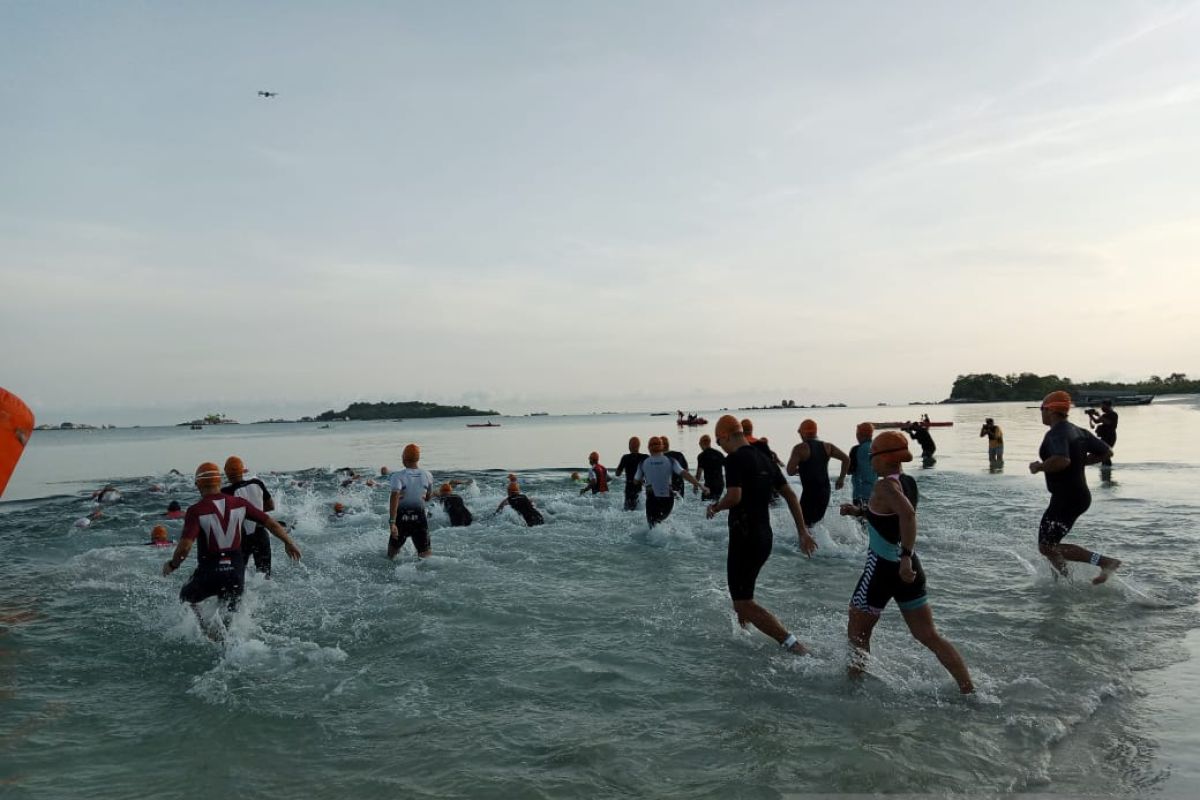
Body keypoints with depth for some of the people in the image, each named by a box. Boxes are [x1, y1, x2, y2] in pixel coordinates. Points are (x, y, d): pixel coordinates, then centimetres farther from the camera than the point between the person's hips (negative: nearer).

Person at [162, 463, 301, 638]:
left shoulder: (196, 511, -13)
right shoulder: (239, 503, -2)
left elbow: (185, 546, -23)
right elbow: (270, 522, 0)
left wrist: (172, 565, -3)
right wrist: (288, 542, 14)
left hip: (209, 570, -3)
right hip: (236, 570, 3)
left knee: (187, 598, 27)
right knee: (228, 615, 22)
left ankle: (203, 633, 11)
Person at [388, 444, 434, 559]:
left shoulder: (398, 476, -15)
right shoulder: (427, 476, -3)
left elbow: (394, 497, -29)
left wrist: (392, 522, -31)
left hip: (401, 517, -1)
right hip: (419, 517, 1)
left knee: (393, 549, 22)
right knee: (425, 553, 7)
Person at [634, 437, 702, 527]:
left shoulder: (643, 464, 2)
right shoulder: (670, 462, -1)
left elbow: (636, 481, 15)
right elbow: (685, 474, -10)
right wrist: (699, 485, -10)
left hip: (652, 499, -1)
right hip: (668, 498, 1)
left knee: (652, 524, 6)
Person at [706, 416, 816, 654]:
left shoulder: (735, 459, -13)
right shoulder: (765, 459, 12)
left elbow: (734, 496, -27)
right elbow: (790, 495, 12)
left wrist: (715, 508, -7)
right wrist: (803, 532, 15)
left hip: (745, 539, -9)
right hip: (765, 537, 9)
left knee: (744, 604, -5)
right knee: (741, 595, 25)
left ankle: (790, 642, -13)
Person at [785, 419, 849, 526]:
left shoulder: (800, 448, -8)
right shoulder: (827, 446, 8)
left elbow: (790, 471, -14)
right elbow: (846, 459, 5)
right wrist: (842, 478, 13)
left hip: (809, 492, -7)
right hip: (825, 491, 7)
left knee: (805, 523, -2)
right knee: (818, 519, 22)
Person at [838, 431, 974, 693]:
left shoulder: (885, 485, -17)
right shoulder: (908, 482, 8)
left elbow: (908, 514, -36)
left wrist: (906, 556, -35)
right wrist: (859, 511, 24)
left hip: (883, 568, -8)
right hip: (907, 568, 8)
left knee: (857, 634, 10)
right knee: (929, 636, 14)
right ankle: (969, 690, 14)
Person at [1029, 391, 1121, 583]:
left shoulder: (1056, 433, -18)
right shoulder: (1079, 432, 10)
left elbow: (1062, 461, -35)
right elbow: (1107, 452, 16)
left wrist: (1039, 467, -18)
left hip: (1066, 500, -10)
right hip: (1080, 496, 10)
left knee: (1047, 547, -6)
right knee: (1048, 543, 20)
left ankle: (1106, 562, -12)